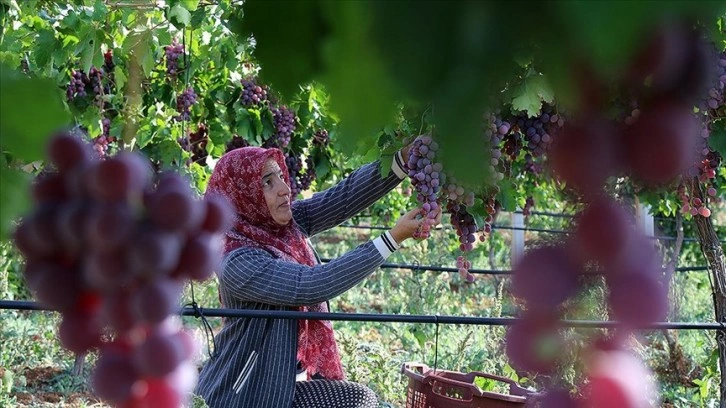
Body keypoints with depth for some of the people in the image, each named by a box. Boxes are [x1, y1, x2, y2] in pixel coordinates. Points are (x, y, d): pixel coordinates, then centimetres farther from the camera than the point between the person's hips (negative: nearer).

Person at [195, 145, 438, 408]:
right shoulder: (239, 263, -24)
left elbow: (347, 193, -14)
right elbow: (314, 285, -33)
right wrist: (394, 238, -35)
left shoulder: (289, 223, -3)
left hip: (293, 374, 7)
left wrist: (406, 156, -29)